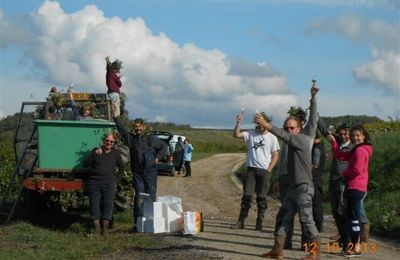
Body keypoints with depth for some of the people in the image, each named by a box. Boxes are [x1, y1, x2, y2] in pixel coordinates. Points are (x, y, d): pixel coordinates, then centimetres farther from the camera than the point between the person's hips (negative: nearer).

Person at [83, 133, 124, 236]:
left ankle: (105, 227, 1)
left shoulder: (116, 153, 10)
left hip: (109, 182, 0)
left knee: (108, 203, -7)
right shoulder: (95, 151, 7)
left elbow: (122, 166, 16)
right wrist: (95, 154, -12)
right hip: (94, 182, 0)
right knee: (94, 204, -2)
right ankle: (96, 227, 6)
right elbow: (85, 164, -1)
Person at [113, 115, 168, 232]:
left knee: (151, 197, 2)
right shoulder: (130, 139, 4)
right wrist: (116, 117, -17)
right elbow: (122, 129, -7)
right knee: (139, 198, -3)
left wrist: (157, 157, 3)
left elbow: (164, 146, 13)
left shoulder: (150, 139, 3)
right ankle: (137, 222, -1)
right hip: (137, 173, 1)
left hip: (150, 172, -1)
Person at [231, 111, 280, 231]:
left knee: (262, 197, 0)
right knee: (247, 195, -3)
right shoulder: (250, 134, 8)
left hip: (264, 171, -1)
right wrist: (239, 123, -18)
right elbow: (236, 135, -4)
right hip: (251, 169, 1)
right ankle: (241, 221, -1)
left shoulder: (272, 138, 4)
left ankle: (259, 222, 6)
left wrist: (268, 170, -5)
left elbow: (275, 156, 3)